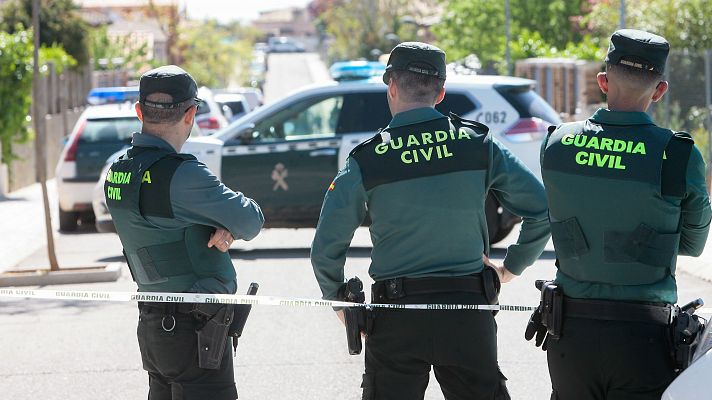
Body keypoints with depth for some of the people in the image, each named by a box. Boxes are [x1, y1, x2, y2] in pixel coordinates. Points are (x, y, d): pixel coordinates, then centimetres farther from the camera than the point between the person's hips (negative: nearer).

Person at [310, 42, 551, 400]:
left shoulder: (366, 161, -5)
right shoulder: (479, 144, -1)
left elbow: (326, 249, -2)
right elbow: (541, 210, 2)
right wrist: (512, 267, 15)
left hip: (395, 318, -1)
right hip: (469, 307, 1)